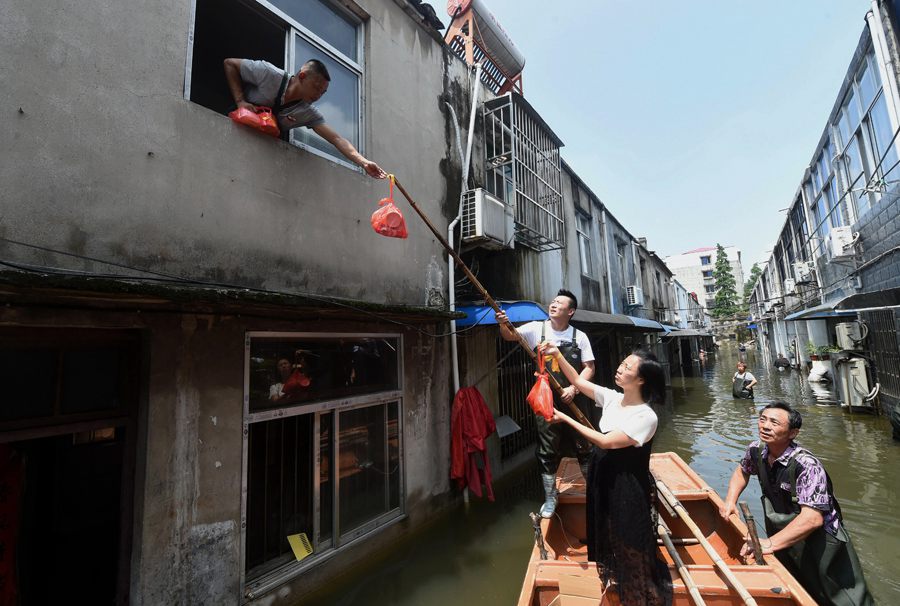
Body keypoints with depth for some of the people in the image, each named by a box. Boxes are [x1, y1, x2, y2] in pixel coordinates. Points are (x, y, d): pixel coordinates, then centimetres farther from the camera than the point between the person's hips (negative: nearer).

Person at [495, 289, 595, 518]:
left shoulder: (579, 336, 0)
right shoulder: (537, 329, -2)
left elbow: (589, 368, 1)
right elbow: (509, 335, -13)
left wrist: (574, 388, -13)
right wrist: (503, 324, -35)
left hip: (575, 400, 1)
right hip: (546, 401, 0)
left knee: (584, 446, 15)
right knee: (547, 451, 10)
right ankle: (550, 498, 28)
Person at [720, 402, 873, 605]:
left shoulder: (807, 466, -30)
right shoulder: (757, 450, -11)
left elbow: (812, 518, -34)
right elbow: (742, 472, 10)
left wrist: (770, 544, -34)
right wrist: (730, 501, -3)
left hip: (819, 540, -6)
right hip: (782, 533, 6)